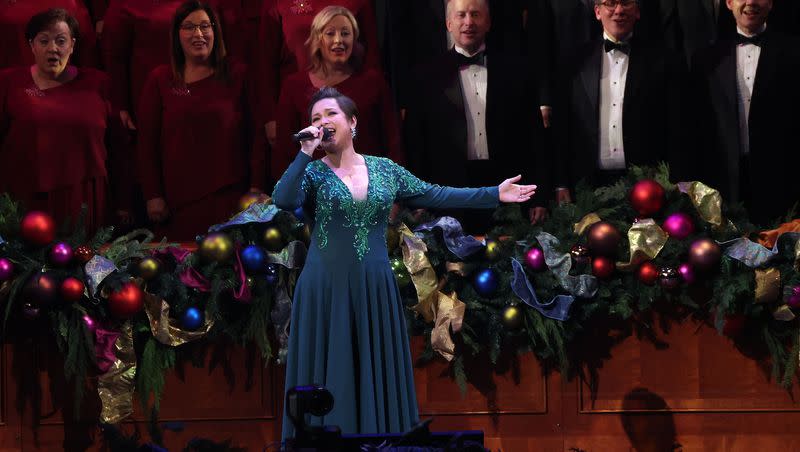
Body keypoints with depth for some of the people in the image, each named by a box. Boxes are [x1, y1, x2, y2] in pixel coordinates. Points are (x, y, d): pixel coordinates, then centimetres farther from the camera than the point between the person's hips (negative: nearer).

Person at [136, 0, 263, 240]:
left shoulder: (237, 75, 5)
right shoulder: (160, 80, 7)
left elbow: (253, 135, 4)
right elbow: (147, 142, 7)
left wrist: (256, 187, -2)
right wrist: (153, 195, 1)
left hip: (229, 196, 0)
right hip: (178, 200, 1)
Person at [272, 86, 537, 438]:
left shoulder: (384, 170, 8)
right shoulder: (312, 172, -1)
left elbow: (435, 196, 12)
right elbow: (283, 200, -19)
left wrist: (495, 194, 12)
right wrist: (306, 152, -18)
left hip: (374, 290, 3)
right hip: (326, 291, -3)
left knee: (377, 379, 5)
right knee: (329, 385, -2)